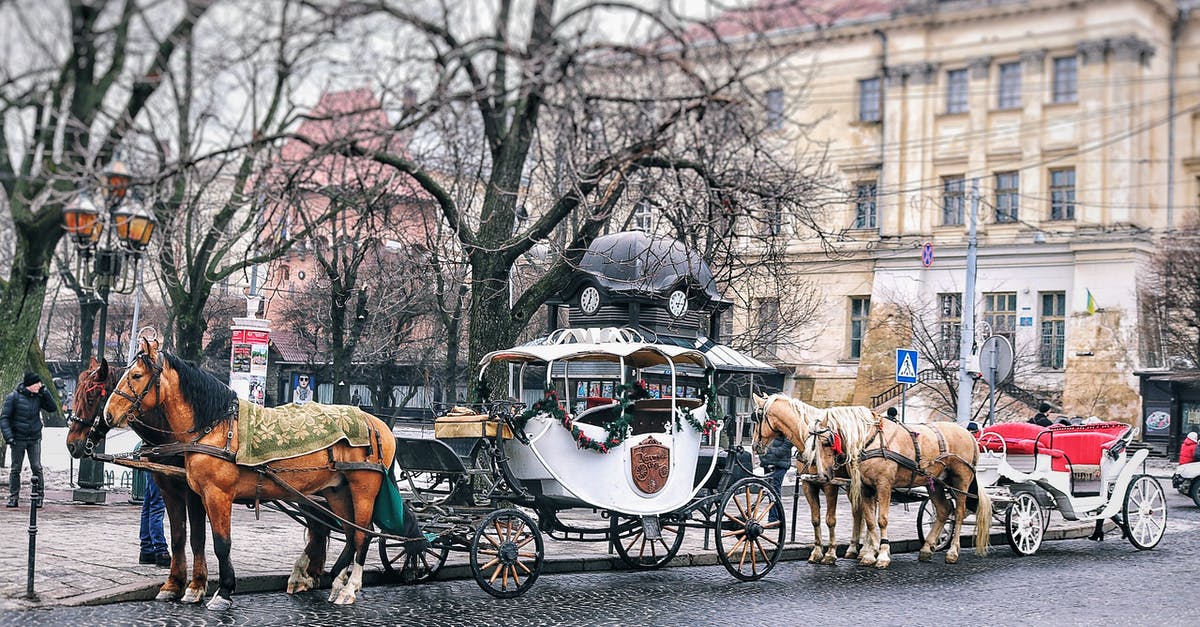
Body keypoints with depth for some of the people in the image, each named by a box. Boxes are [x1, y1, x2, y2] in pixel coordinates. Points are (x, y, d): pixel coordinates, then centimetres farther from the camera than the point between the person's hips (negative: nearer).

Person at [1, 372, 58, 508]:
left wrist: (45, 393, -8)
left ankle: (38, 496, 4)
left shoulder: (38, 397, 2)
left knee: (37, 468, -2)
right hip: (18, 439, -2)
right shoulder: (14, 397, -8)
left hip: (35, 438, 2)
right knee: (15, 469, 6)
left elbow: (53, 408, 1)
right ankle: (13, 497, 14)